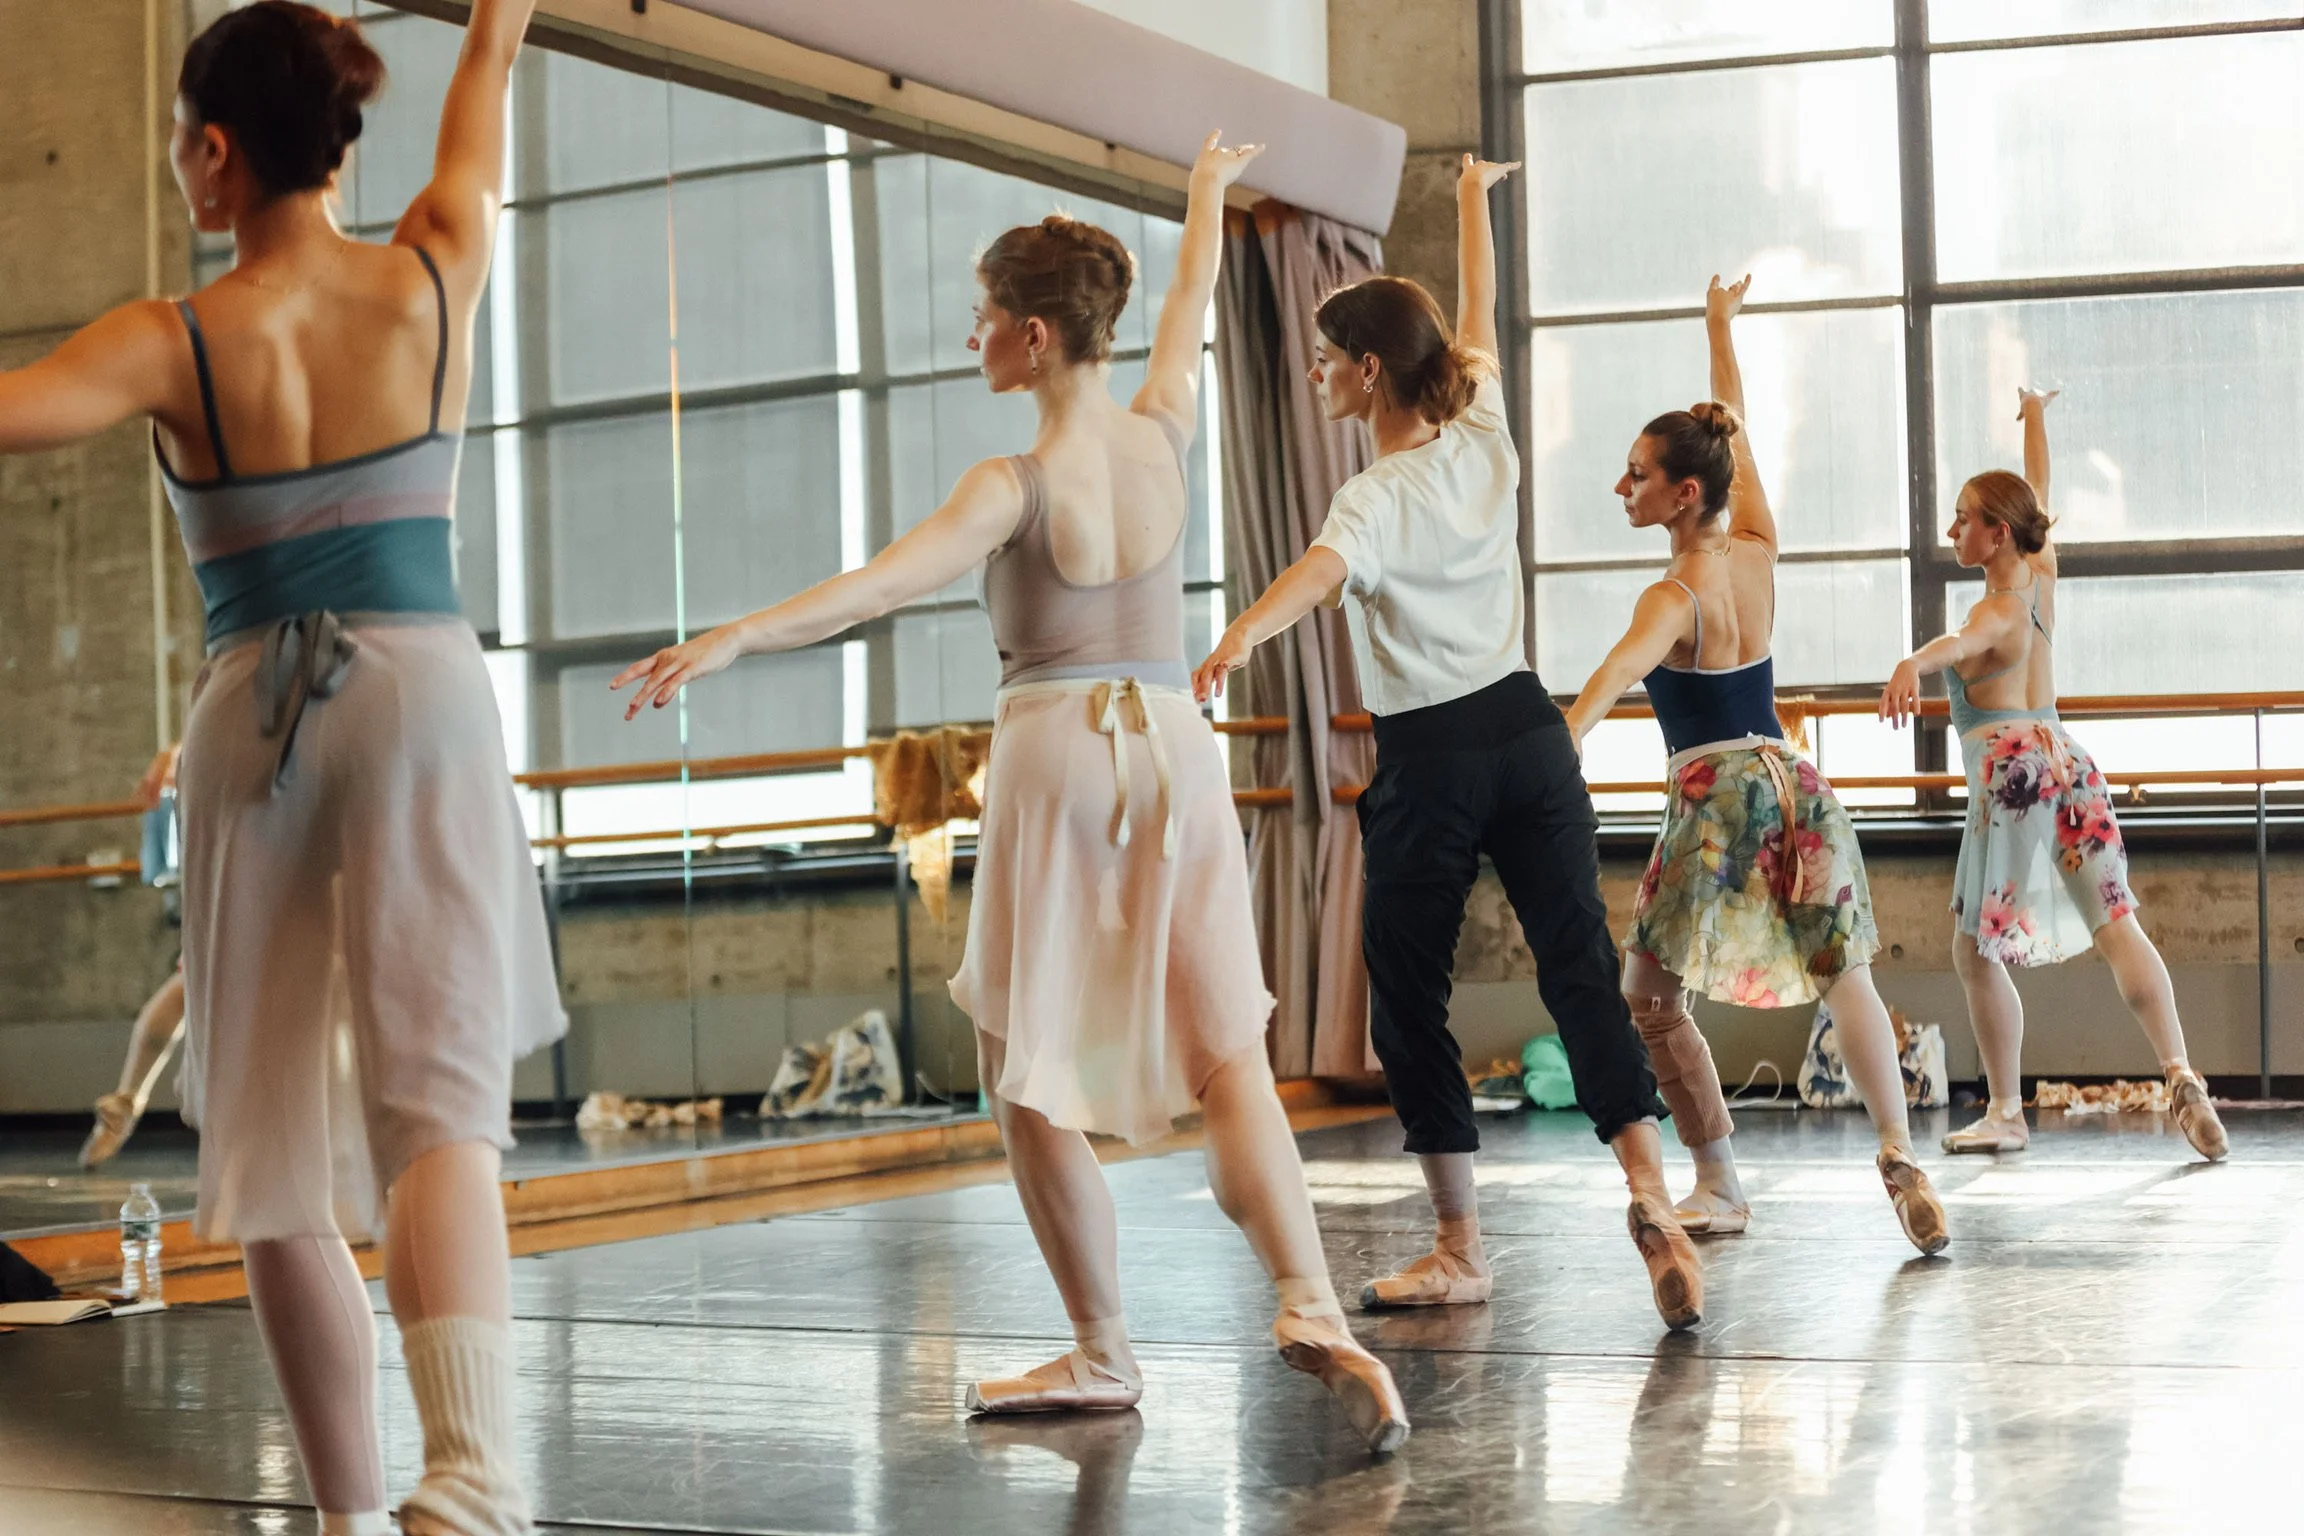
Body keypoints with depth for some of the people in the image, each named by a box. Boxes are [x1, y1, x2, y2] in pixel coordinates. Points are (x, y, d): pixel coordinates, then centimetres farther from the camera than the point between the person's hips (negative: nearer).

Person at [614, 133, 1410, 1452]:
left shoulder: (1016, 489, -12)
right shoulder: (1164, 436, 2)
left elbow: (878, 584, -27)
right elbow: (1192, 307, 21)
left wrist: (731, 640, -35)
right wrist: (1208, 194, 39)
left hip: (1057, 751, -5)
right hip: (1175, 746, 5)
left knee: (1032, 1075, 6)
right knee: (1228, 1056, 6)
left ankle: (1106, 1355, 9)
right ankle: (1313, 1306, -13)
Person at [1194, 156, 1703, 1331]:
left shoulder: (1380, 496, -13)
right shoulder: (1485, 442, 5)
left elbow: (1322, 569, -35)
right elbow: (1475, 318, 23)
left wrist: (1241, 636, -54)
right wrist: (1473, 201, 39)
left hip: (1430, 760, -6)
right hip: (1528, 733, 6)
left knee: (1407, 997, 7)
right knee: (1579, 968, -1)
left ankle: (1460, 1248, 12)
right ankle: (1648, 1183, -21)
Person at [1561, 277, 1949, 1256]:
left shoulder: (1675, 597, -13)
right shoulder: (1756, 552, 5)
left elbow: (1624, 665, -35)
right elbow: (1735, 435, 21)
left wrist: (1567, 736, -53)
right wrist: (1721, 330, 35)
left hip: (1715, 799, -7)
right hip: (1793, 784, 7)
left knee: (1652, 997, 5)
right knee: (1843, 976, 12)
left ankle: (1721, 1187, 8)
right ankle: (1899, 1154, -7)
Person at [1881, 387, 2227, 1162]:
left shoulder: (1999, 610, -11)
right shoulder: (2041, 575, 9)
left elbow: (1961, 641, -37)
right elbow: (2037, 491, 28)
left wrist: (1912, 663, -59)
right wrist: (2035, 413, 45)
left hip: (2011, 774, -8)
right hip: (2066, 762, 8)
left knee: (1975, 951, 2)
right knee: (2116, 925, 1)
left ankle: (2006, 1113, 5)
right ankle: (2180, 1074, -15)